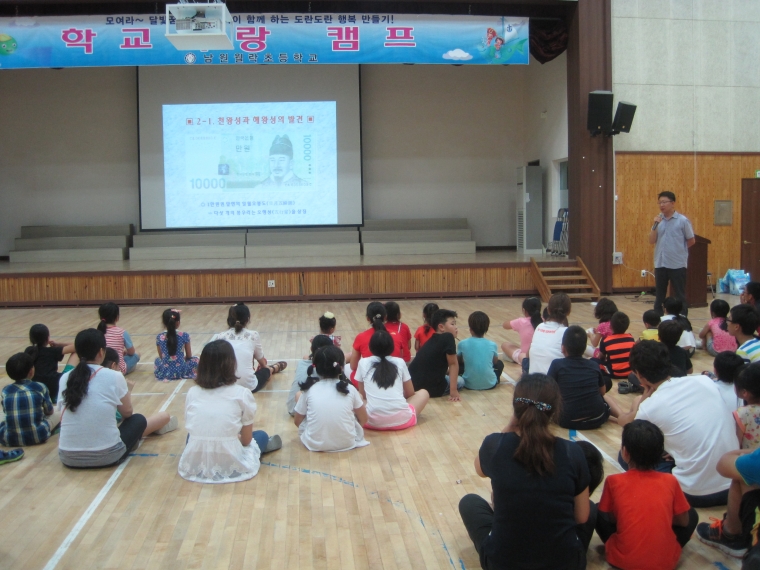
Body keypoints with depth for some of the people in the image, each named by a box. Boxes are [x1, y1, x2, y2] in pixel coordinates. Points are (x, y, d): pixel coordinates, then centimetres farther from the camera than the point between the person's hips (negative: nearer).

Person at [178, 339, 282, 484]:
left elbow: (192, 429, 11)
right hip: (231, 467, -3)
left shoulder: (192, 392, 1)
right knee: (261, 435, 26)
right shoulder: (242, 393, -7)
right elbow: (246, 439, 1)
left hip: (193, 467, 3)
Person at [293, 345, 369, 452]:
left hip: (314, 444, 0)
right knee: (359, 396, 20)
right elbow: (364, 420, 6)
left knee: (299, 395, 17)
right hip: (347, 443, 1)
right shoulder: (350, 389, -4)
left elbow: (297, 421, 6)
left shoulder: (309, 390, -4)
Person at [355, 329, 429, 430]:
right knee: (423, 393, 26)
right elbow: (410, 393, 20)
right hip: (402, 419, 0)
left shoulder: (363, 363, 9)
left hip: (373, 421, 0)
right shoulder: (400, 362, 10)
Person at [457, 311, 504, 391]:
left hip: (469, 384, 0)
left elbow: (458, 360, 12)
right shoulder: (492, 345, -5)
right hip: (489, 384, 0)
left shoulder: (463, 344, -7)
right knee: (500, 364, 27)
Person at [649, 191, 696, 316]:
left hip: (677, 264, -4)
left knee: (680, 296, 2)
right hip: (660, 263, 4)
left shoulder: (682, 220, -6)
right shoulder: (658, 220, 7)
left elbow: (691, 241, 2)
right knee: (659, 296, 10)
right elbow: (652, 241, 1)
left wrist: (679, 250, 10)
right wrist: (655, 225, -10)